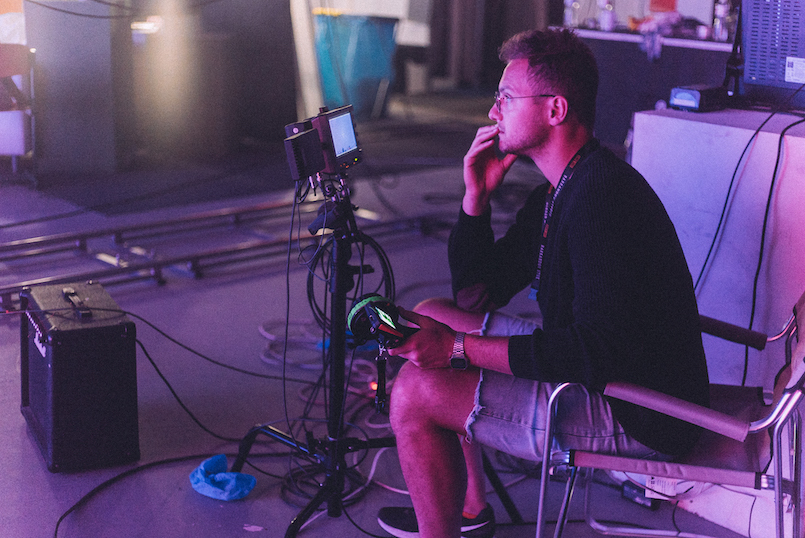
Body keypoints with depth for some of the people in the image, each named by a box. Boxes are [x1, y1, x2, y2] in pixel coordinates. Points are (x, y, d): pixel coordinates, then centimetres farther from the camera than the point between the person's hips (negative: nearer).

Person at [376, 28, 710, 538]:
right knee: (434, 315, 17)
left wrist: (459, 348, -26)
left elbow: (597, 353, -30)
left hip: (637, 417, -11)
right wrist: (477, 194, 0)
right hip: (594, 364, 11)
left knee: (416, 391, -17)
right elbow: (476, 296, 13)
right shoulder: (553, 195, 9)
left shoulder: (603, 196, -24)